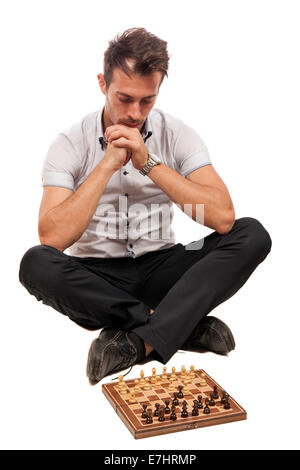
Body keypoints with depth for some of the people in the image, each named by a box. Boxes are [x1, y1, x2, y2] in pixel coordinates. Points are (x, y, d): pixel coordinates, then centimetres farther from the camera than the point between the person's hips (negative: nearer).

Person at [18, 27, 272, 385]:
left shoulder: (178, 135, -3)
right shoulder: (70, 144, -6)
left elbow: (223, 217, -17)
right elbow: (52, 238, -20)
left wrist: (148, 162, -22)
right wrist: (108, 164, -22)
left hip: (159, 268, 2)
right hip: (96, 278, -1)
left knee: (251, 234, -20)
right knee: (36, 264, -32)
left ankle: (137, 340, -30)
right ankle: (185, 324, -22)